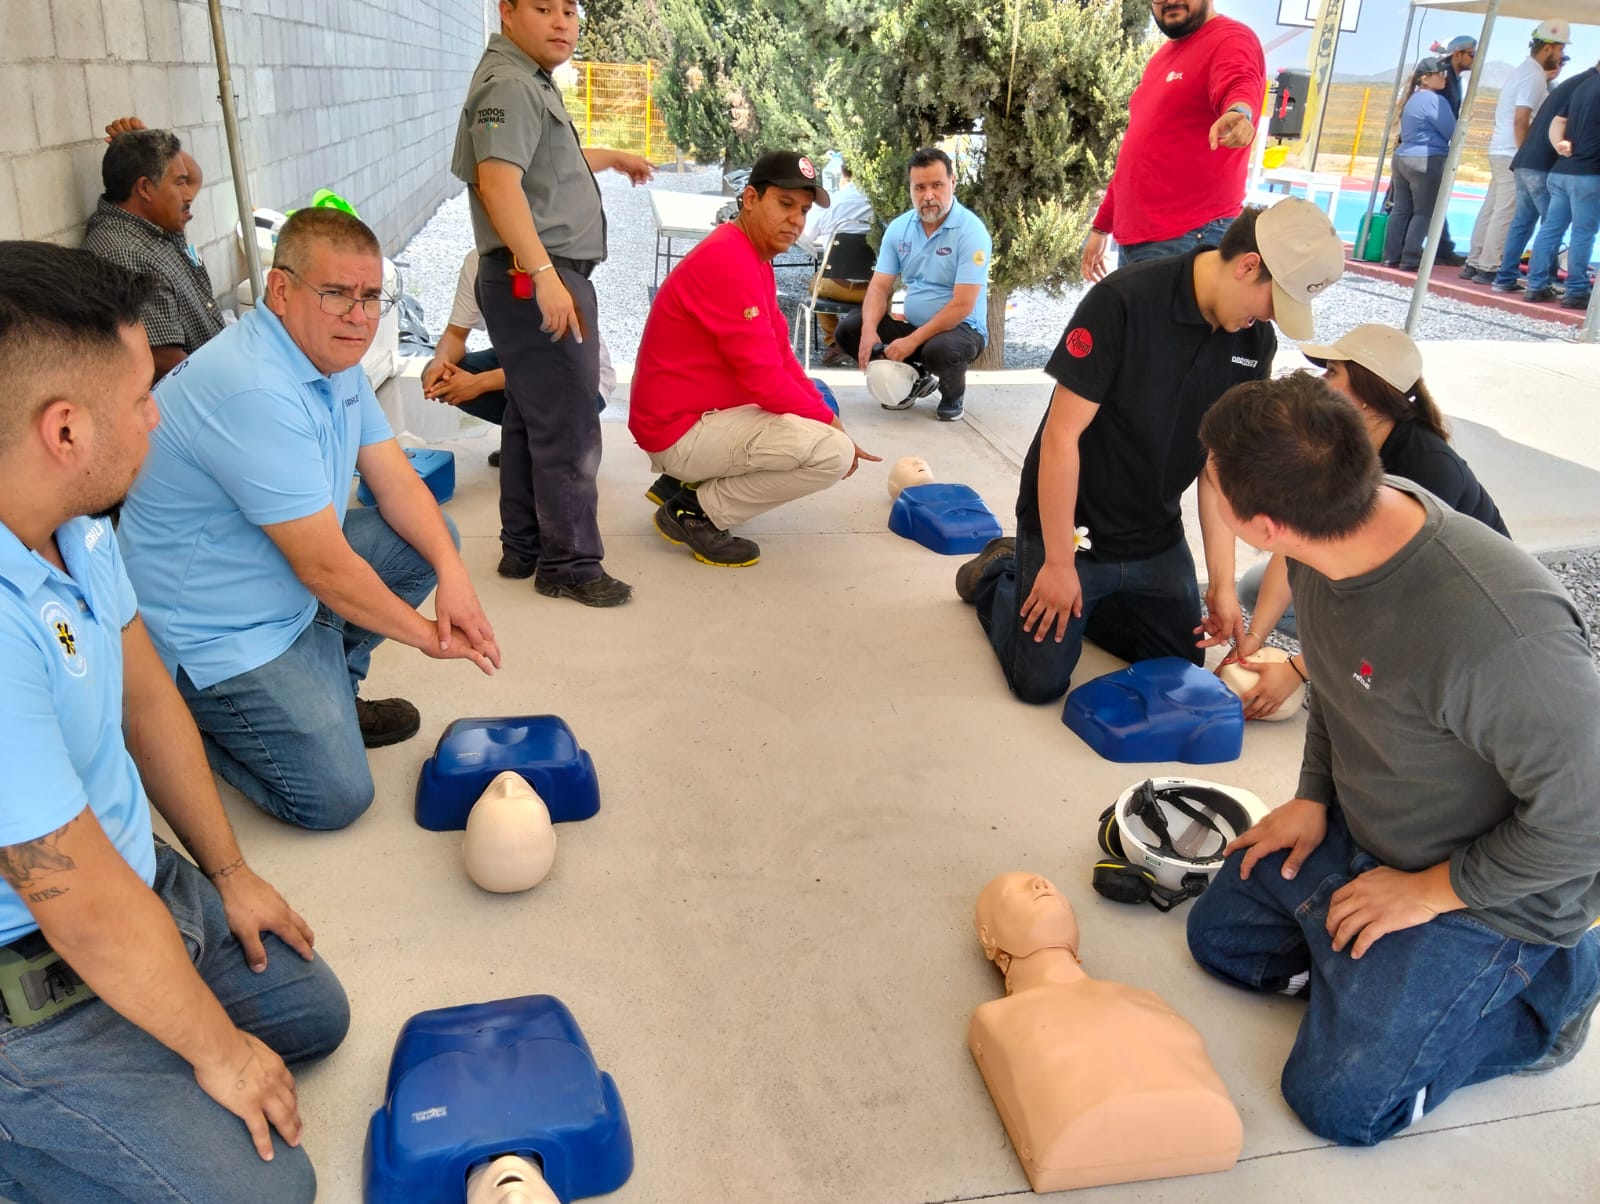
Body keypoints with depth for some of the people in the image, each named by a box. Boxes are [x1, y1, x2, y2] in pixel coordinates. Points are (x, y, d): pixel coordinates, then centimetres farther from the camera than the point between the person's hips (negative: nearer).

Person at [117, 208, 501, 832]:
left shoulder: (331, 354, 0)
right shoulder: (254, 392, -31)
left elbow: (395, 480, 2)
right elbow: (325, 566, -28)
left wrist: (452, 574, -14)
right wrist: (428, 635, -16)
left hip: (290, 586, 10)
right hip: (214, 634, -9)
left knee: (433, 539, 6)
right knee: (336, 798, -13)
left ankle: (329, 692, 16)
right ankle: (189, 721, 10)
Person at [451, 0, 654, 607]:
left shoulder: (532, 80, 20)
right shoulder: (508, 84, -13)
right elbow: (498, 181, -26)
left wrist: (612, 158, 52)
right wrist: (544, 273, -33)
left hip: (537, 281, 11)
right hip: (536, 280, -11)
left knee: (530, 419, 14)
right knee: (569, 427, -6)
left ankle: (524, 547, 23)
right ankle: (570, 564, 3)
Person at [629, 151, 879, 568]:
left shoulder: (753, 258, 13)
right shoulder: (731, 262, -21)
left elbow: (780, 354, 13)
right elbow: (766, 380, -23)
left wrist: (822, 412, 0)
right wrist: (829, 421, -10)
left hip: (702, 415, 11)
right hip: (680, 431, -11)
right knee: (834, 452, -19)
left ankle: (685, 481, 15)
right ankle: (695, 512, -5)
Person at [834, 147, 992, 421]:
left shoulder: (971, 231, -17)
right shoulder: (898, 227, 1)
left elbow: (962, 306, -23)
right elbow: (880, 287, -2)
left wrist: (912, 341, -28)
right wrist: (869, 330, -23)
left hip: (961, 328, -6)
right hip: (912, 324, 6)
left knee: (939, 351, -39)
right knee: (847, 330, -8)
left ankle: (953, 392, -1)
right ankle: (914, 378, 9)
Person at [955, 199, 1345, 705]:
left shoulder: (1255, 341, -5)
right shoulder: (1123, 303, -25)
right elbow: (1061, 436, -23)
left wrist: (1222, 580, -5)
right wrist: (1060, 562, -19)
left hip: (1157, 543, 6)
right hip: (1071, 527, -6)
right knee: (1040, 682, -3)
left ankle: (1083, 598, 31)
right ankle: (999, 574, 23)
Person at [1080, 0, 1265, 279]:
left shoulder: (1229, 39, -4)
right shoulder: (1162, 57, 22)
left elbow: (1241, 85, -27)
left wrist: (1238, 112, -50)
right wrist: (1101, 226, 24)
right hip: (1132, 239, 8)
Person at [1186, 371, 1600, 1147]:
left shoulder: (1499, 632, -41)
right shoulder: (1334, 533, -15)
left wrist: (1430, 891, -17)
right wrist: (1315, 795, 3)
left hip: (1487, 893, -7)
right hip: (1356, 831, 7)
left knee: (1340, 1103, -5)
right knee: (1219, 934, 13)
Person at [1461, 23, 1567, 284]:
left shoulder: (1525, 71, 16)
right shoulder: (1534, 77, -13)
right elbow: (1521, 121, -19)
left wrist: (1547, 80, 16)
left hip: (1501, 151, 9)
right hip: (1514, 154, -9)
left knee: (1491, 209, 10)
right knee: (1505, 214, -7)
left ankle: (1473, 263, 13)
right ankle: (1488, 267, -6)